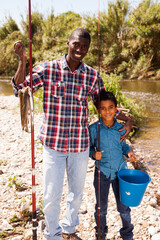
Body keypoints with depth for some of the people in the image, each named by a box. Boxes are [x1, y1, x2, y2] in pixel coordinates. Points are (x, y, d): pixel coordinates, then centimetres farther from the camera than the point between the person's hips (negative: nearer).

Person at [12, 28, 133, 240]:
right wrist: (23, 61, -21)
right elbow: (20, 89, -9)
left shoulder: (92, 76, 0)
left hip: (80, 144, 3)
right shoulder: (48, 69, -6)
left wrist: (126, 118, -4)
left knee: (77, 191, 19)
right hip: (53, 143, -2)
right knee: (52, 195, 7)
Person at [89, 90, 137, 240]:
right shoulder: (93, 129, -10)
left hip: (120, 171, 1)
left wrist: (128, 152, -8)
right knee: (101, 206, 16)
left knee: (123, 205, 13)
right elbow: (89, 147, 1)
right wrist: (94, 154, -20)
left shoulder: (120, 128, -3)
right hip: (102, 172, -1)